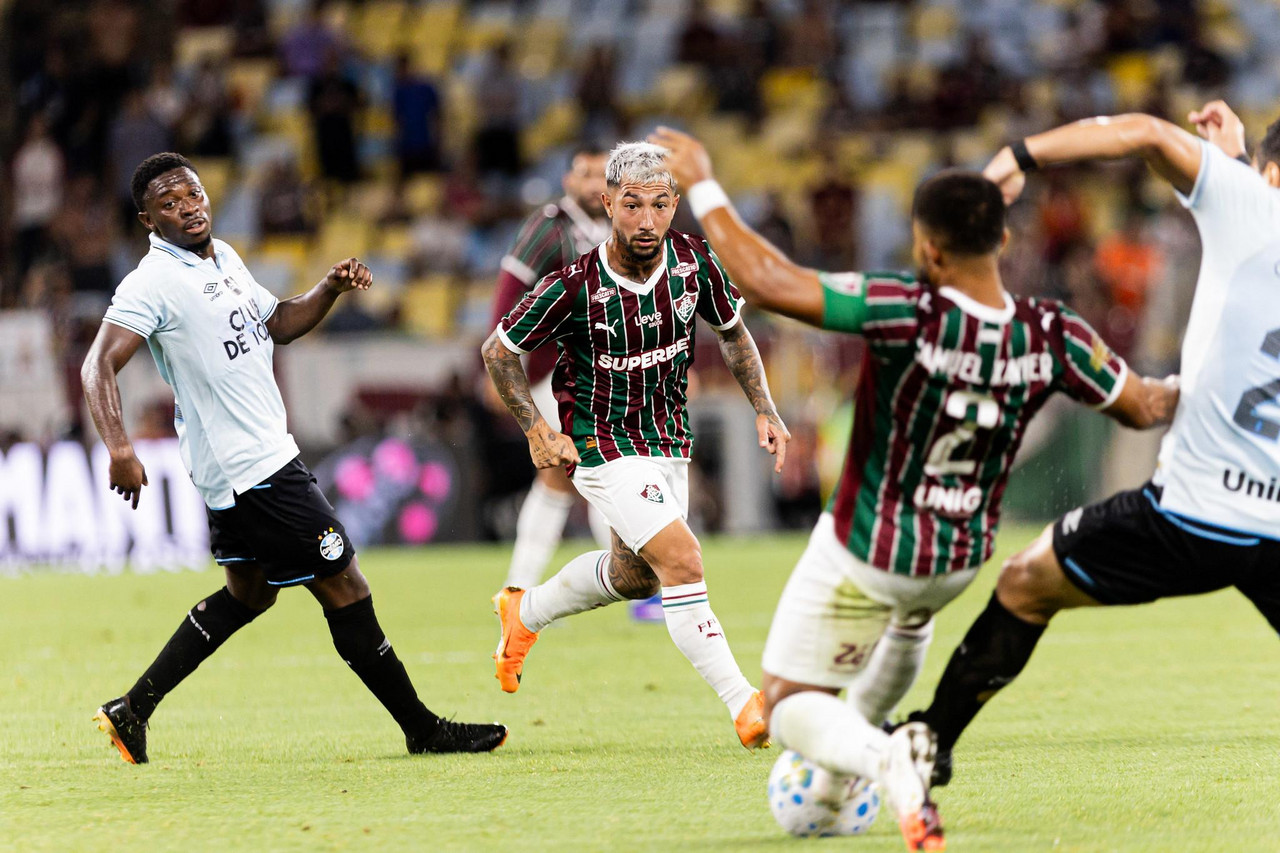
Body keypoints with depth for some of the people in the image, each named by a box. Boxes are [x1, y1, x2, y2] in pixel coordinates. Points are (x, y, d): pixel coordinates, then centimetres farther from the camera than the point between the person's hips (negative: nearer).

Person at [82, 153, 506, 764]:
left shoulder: (223, 258, 10)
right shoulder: (154, 283, -17)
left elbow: (277, 323, 23)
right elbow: (98, 366, -24)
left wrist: (331, 288, 5)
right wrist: (120, 450, -37)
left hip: (234, 473, 10)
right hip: (256, 471, -10)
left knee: (247, 594, 23)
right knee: (344, 587, -4)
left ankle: (132, 711, 23)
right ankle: (423, 730, 6)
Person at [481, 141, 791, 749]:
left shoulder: (694, 261, -12)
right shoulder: (575, 288, -24)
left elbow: (732, 330, 8)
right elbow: (499, 351, -8)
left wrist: (764, 409, -1)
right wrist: (538, 432, -13)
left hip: (669, 442, 6)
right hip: (603, 444, -6)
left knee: (635, 576, 23)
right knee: (682, 562, -21)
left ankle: (524, 613, 48)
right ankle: (743, 705, -19)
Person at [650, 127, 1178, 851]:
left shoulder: (909, 314, -33)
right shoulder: (1052, 338, -20)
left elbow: (767, 281, -37)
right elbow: (1142, 406, -3)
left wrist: (702, 186, -26)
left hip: (863, 553, -5)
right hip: (963, 559, 5)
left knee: (790, 706, 9)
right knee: (911, 616, 42)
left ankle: (879, 756, -21)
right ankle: (855, 748, 52)